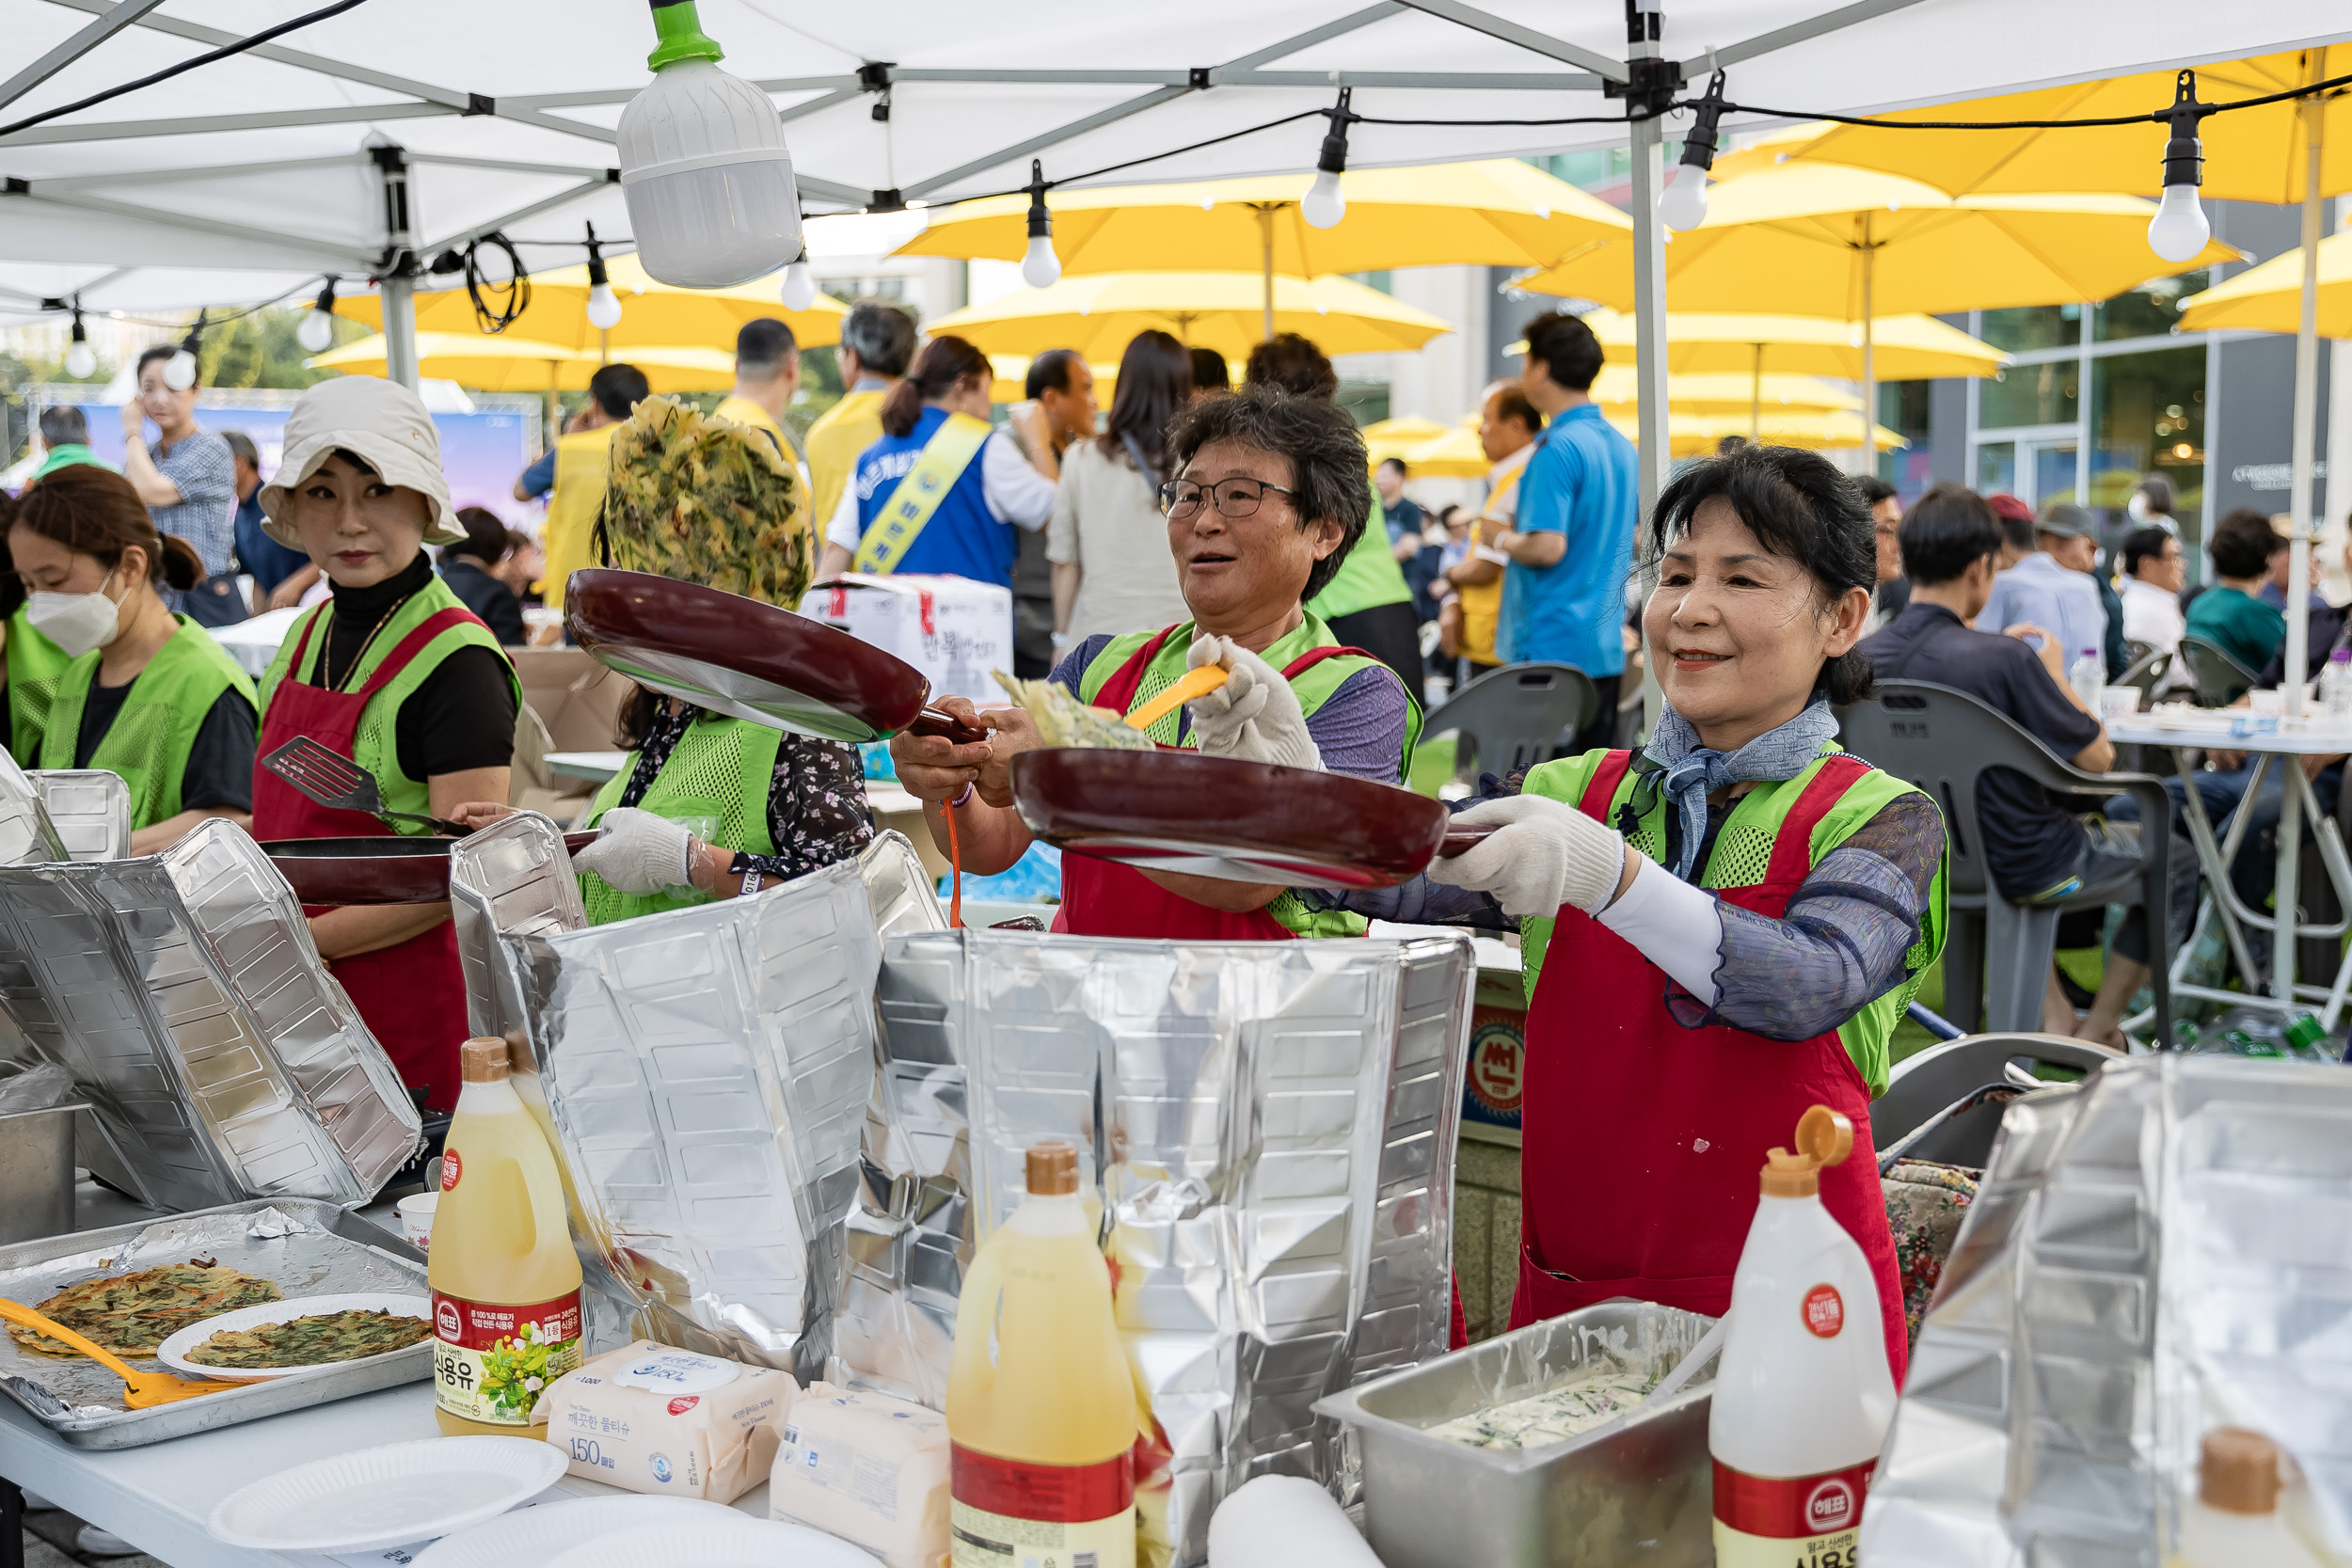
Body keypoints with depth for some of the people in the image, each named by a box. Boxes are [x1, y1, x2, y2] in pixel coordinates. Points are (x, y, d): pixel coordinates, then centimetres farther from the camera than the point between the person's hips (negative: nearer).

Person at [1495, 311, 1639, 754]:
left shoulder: (1558, 447, -15)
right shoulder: (1622, 446, 13)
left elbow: (1547, 547, -23)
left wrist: (1504, 540, -4)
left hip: (1551, 646, -9)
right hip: (1606, 647, 9)